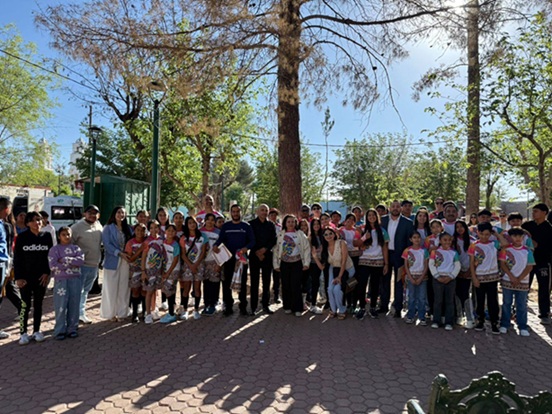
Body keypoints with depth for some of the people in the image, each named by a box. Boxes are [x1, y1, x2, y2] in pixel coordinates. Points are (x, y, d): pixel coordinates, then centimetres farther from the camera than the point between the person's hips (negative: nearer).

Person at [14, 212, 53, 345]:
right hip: (25, 277, -2)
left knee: (38, 304, 9)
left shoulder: (46, 236, 2)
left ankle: (36, 331, 19)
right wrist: (18, 277, -9)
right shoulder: (22, 237, -3)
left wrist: (47, 273, -3)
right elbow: (17, 258, -3)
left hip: (41, 277, 2)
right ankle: (23, 333, 11)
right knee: (25, 305, -1)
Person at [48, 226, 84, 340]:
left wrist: (64, 260, -12)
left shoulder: (76, 248, 10)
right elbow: (53, 266, -9)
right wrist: (70, 264, -9)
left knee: (74, 305, 6)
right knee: (61, 306, -1)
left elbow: (81, 260, -8)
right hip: (61, 280, -2)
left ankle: (72, 329, 16)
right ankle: (60, 331, 11)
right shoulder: (54, 249, 3)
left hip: (75, 280, 2)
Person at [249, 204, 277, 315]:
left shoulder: (271, 225, 9)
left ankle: (265, 305, 14)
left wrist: (265, 249, -10)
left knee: (267, 281, 5)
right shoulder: (251, 223, 2)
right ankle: (253, 306, 5)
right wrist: (257, 252, -9)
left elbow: (274, 240, 4)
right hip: (254, 255, -2)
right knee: (254, 281, -1)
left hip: (267, 255, 2)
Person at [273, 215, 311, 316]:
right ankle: (287, 307, 20)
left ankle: (297, 308, 6)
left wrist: (306, 263, -4)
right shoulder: (280, 235, 4)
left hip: (297, 263, -2)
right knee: (286, 286, 6)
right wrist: (276, 264, -1)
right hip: (284, 263, 2)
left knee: (296, 286, -4)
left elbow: (306, 248, 1)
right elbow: (276, 249, 3)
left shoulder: (300, 234, 1)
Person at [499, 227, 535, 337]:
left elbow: (529, 267, -2)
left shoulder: (527, 251, 1)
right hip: (507, 281, -1)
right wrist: (512, 277, -12)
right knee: (506, 304, 8)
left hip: (523, 282, 1)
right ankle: (504, 325, 17)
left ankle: (522, 327, 15)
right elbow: (502, 264, -4)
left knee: (522, 305, 6)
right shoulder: (506, 249, -2)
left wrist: (519, 279, -9)